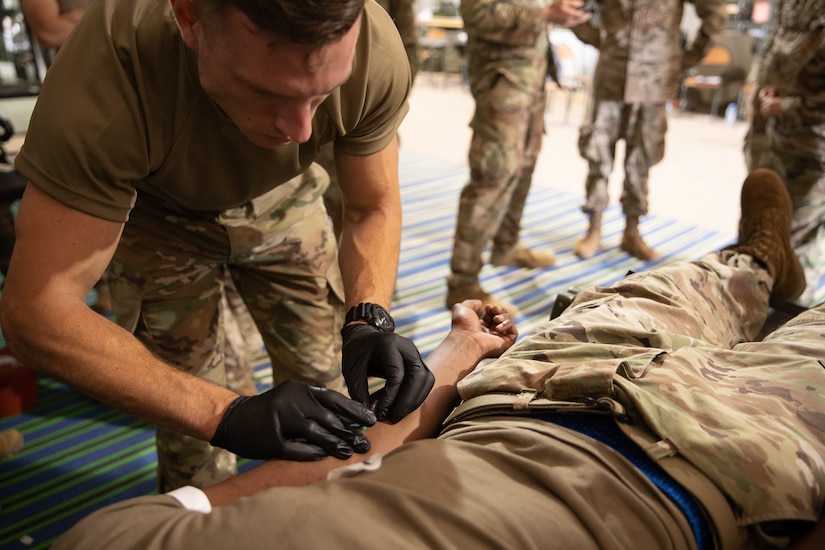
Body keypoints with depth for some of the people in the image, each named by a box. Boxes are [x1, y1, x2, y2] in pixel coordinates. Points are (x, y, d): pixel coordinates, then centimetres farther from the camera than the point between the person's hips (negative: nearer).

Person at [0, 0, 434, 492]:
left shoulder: (374, 50, -33)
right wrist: (228, 415, -44)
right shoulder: (103, 74, -41)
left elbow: (375, 207, -15)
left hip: (281, 200, 3)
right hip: (160, 214, -2)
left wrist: (368, 319, -33)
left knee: (323, 380, 6)